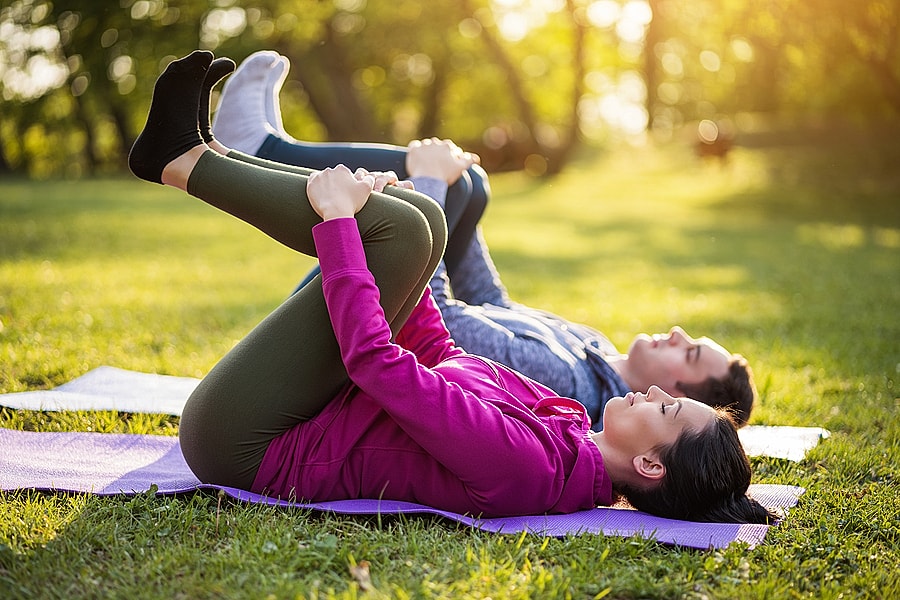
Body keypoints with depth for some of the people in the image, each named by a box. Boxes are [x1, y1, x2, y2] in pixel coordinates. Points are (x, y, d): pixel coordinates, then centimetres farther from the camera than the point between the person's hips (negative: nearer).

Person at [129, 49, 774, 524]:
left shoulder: (525, 465, -30)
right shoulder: (566, 427, -3)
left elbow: (377, 359, -33)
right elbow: (438, 353, 8)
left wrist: (338, 221, -23)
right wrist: (354, 224, 10)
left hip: (248, 447, -8)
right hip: (310, 413, 8)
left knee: (402, 224, -22)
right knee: (412, 218, 2)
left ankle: (187, 162, -3)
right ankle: (203, 155, 8)